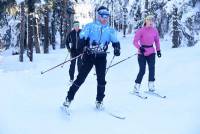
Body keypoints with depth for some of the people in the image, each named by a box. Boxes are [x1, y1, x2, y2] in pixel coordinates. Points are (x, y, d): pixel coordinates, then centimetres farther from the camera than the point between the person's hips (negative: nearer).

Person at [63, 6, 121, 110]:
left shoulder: (110, 30, 7)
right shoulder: (90, 26, -1)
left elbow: (115, 41, -1)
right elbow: (82, 37, -8)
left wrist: (117, 48, -22)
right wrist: (83, 45, -25)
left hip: (101, 57, 3)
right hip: (89, 55, -2)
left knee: (101, 79, -2)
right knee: (81, 78, -6)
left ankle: (99, 101, 15)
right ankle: (69, 98, 3)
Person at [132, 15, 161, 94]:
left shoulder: (154, 30, 3)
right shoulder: (141, 31, -10)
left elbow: (157, 40, 15)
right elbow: (135, 41, -13)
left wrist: (158, 50, 11)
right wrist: (139, 48, -29)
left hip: (151, 52, 4)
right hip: (142, 53, -3)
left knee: (152, 68, -10)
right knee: (142, 71, -5)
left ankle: (151, 86, 1)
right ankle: (137, 86, 11)